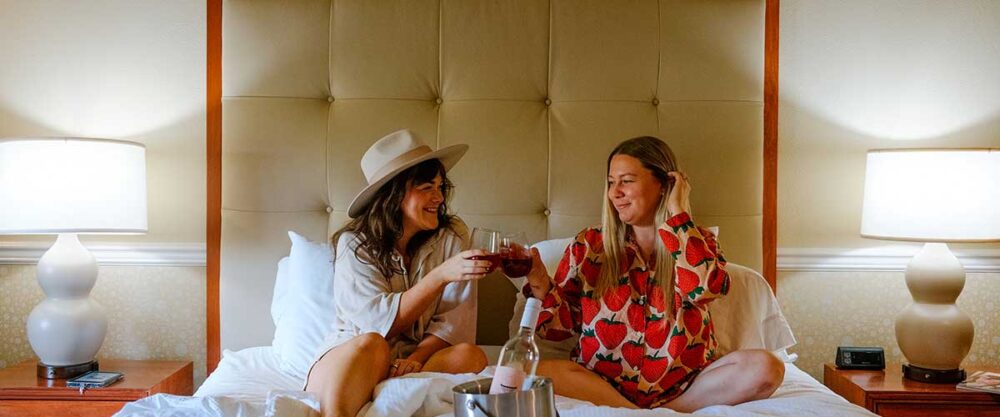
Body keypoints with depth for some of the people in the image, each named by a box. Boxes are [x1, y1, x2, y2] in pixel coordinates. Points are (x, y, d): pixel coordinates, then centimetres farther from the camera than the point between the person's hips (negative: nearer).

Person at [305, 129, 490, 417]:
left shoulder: (452, 236, 0)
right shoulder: (355, 244, -6)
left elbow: (455, 320, -6)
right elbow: (380, 322, -16)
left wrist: (416, 359, -25)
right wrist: (442, 276, -26)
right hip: (352, 354, -2)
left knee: (470, 356, -29)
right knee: (371, 344, -36)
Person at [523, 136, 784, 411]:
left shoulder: (698, 243, 5)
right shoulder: (589, 245, 6)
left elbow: (708, 286, -20)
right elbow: (562, 325, 6)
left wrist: (676, 211, -11)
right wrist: (539, 284, -13)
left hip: (682, 385, 0)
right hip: (600, 383, 0)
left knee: (765, 368, -23)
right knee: (540, 373, -30)